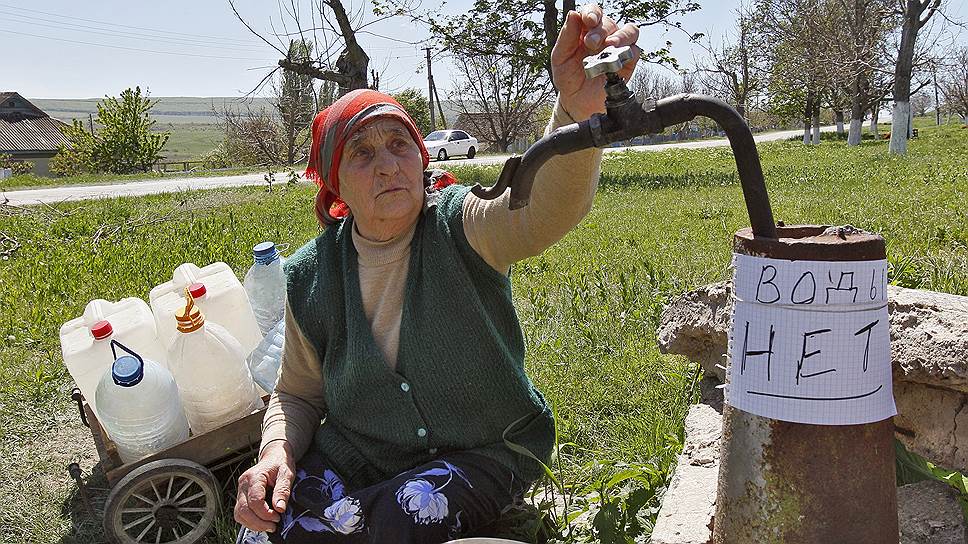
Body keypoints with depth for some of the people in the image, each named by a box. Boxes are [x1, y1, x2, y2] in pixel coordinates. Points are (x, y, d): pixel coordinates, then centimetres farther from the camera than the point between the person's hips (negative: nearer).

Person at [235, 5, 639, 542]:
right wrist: (276, 452, -16)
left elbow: (545, 209, -39)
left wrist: (579, 109, -60)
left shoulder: (459, 226, -15)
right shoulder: (312, 276, -5)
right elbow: (297, 393, 7)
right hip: (355, 453, 3)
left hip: (482, 451, -2)